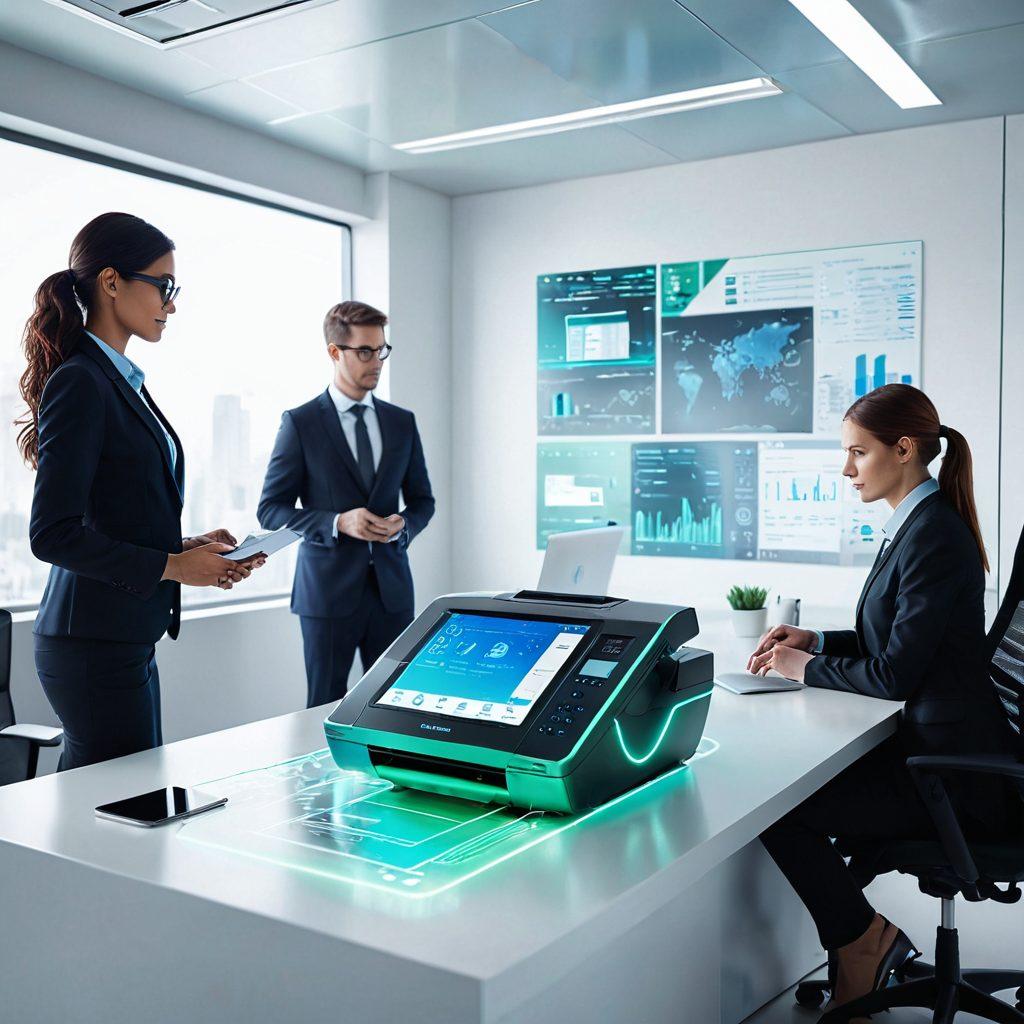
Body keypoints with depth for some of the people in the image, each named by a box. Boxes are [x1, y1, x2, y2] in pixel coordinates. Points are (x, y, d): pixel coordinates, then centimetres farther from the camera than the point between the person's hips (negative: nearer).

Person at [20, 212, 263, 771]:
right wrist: (172, 566, -14)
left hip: (127, 639, 9)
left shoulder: (122, 380, 14)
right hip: (95, 642, -9)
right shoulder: (79, 383, -14)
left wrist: (190, 545, 7)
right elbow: (53, 534, -19)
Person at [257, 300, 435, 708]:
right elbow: (271, 510, -4)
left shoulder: (402, 422, 9)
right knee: (326, 709, 6)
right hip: (329, 590, -3)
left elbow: (422, 499, 15)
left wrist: (404, 524, -9)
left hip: (391, 587, 4)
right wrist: (338, 523, -19)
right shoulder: (300, 423, -3)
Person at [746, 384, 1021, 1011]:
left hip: (951, 777, -10)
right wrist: (816, 641, 8)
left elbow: (895, 674, -22)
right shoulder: (919, 524, 10)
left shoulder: (934, 536, -21)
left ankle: (862, 941, 11)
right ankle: (864, 938, 16)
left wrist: (808, 668, -8)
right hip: (929, 746, 10)